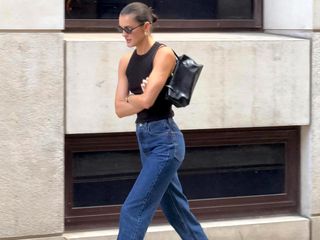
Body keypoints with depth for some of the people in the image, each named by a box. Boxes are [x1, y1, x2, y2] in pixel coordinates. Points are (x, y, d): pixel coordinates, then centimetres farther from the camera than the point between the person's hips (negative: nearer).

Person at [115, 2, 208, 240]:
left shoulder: (163, 54, -13)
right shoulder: (126, 61, 8)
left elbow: (147, 100, -22)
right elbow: (120, 109, 4)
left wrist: (129, 97, -2)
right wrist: (140, 99, -12)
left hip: (165, 140, -8)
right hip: (144, 139, 8)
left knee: (133, 210, -10)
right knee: (176, 209, 17)